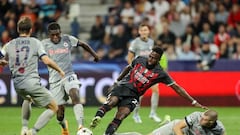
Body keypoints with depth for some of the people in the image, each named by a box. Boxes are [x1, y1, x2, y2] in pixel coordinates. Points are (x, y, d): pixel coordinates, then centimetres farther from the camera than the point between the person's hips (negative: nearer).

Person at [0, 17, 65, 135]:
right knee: (53, 108, 5)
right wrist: (60, 71, 5)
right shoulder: (35, 42, -1)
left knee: (27, 99, 39)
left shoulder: (10, 45, 8)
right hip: (32, 82, -5)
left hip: (17, 84, 5)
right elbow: (46, 61, -10)